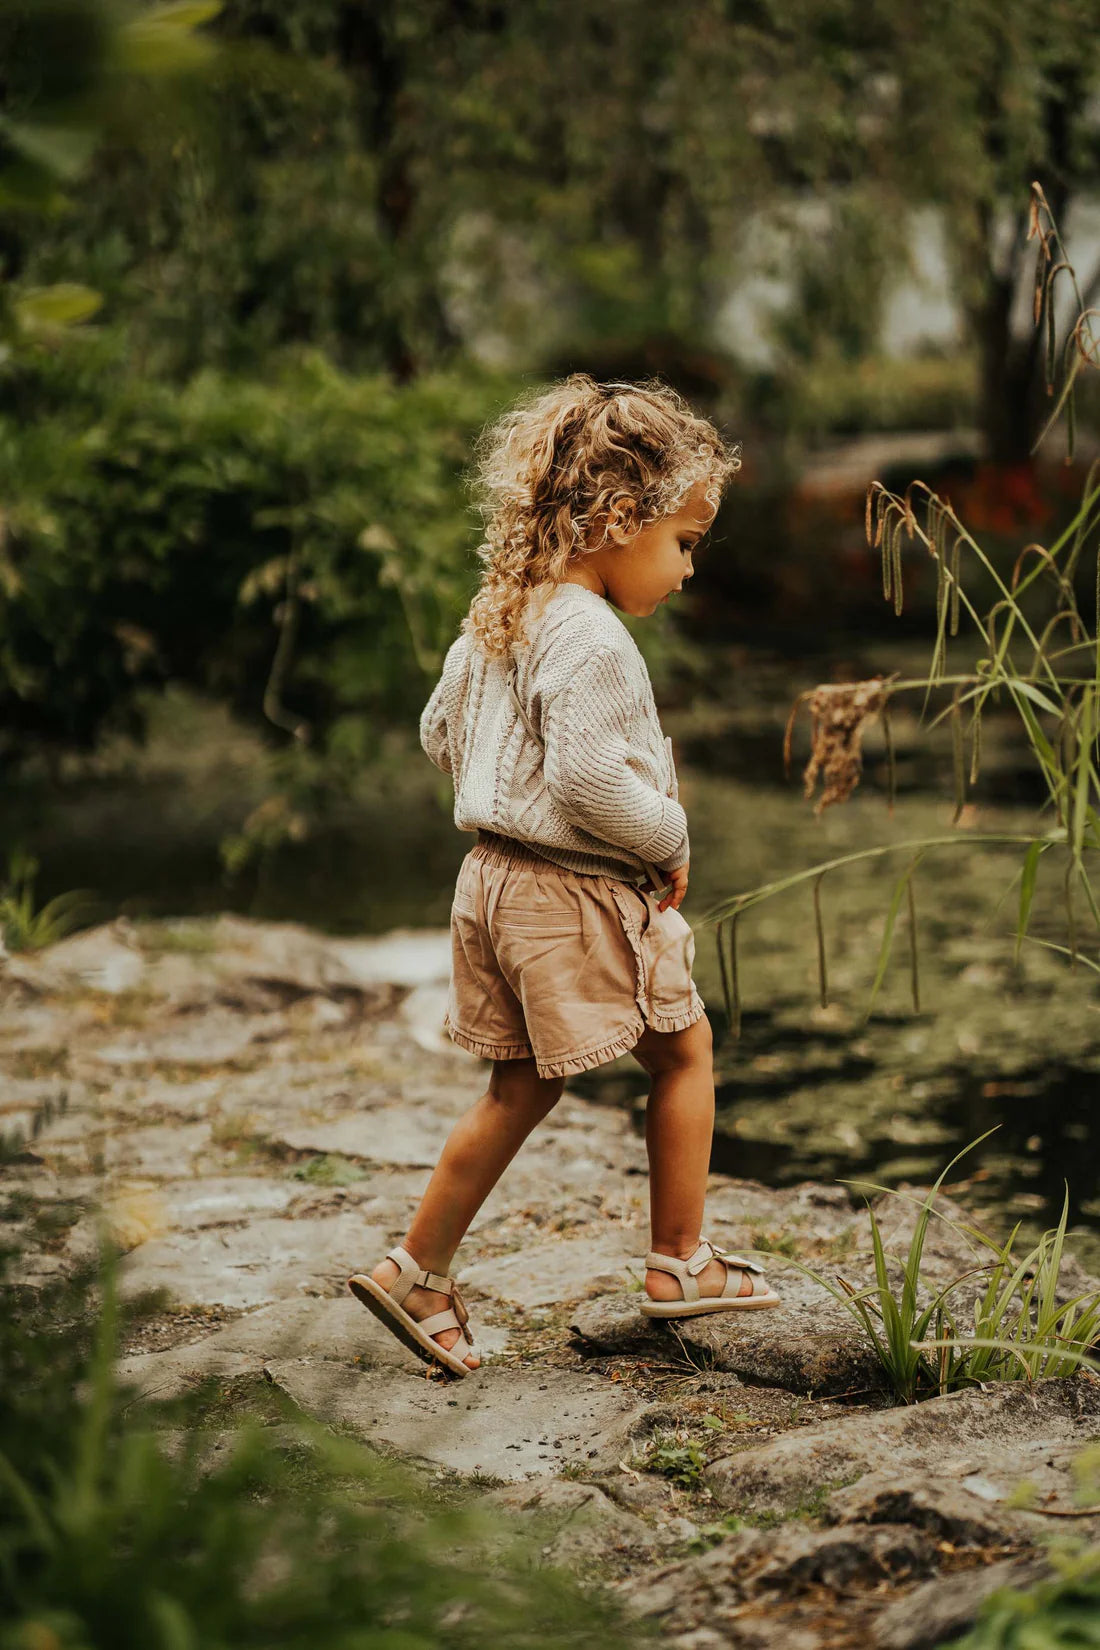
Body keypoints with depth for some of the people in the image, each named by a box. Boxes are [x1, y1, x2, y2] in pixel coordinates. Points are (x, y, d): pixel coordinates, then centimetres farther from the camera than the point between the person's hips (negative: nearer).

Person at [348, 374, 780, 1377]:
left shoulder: (493, 620, 9)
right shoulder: (589, 639, -22)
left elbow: (442, 734, 18)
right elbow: (588, 777, -27)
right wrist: (669, 840, -13)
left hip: (499, 878, 9)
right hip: (580, 898, -9)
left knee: (522, 1087, 14)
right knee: (684, 1054, 10)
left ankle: (419, 1272, 15)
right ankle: (680, 1262, 19)